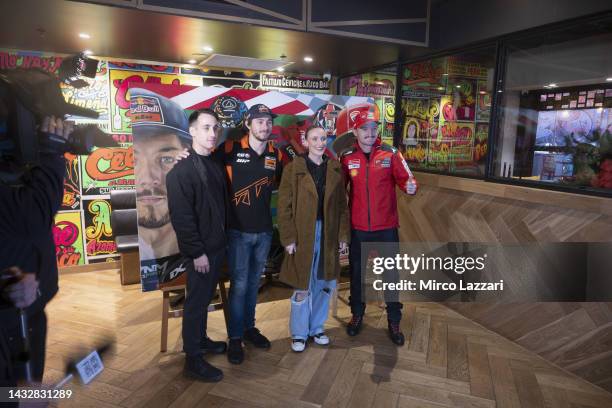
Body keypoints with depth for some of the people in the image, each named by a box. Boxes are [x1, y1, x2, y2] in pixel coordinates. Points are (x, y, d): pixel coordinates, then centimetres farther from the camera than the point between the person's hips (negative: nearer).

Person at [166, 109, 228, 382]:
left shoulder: (216, 165, 9)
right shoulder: (181, 171, -15)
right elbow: (181, 217, -20)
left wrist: (223, 240, 10)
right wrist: (197, 252, -19)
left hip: (217, 246, 8)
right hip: (200, 251, -7)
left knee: (205, 298, 20)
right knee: (196, 301, 4)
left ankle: (201, 339, 38)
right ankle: (193, 359, 18)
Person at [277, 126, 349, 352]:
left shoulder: (335, 168, 5)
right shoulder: (293, 168, -5)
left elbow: (342, 204, 6)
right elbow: (284, 207, -7)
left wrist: (343, 234, 2)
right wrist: (288, 238, -11)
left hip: (328, 234, 4)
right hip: (303, 234, -3)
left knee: (324, 284, 14)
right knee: (303, 287, 6)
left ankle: (316, 327, 34)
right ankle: (299, 333, 26)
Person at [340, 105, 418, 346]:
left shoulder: (390, 154, -4)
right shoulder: (347, 157, -1)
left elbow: (404, 178, -5)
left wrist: (410, 187, -26)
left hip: (386, 227, -1)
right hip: (358, 228, 1)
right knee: (357, 272, 15)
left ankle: (394, 322, 28)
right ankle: (357, 315, 36)